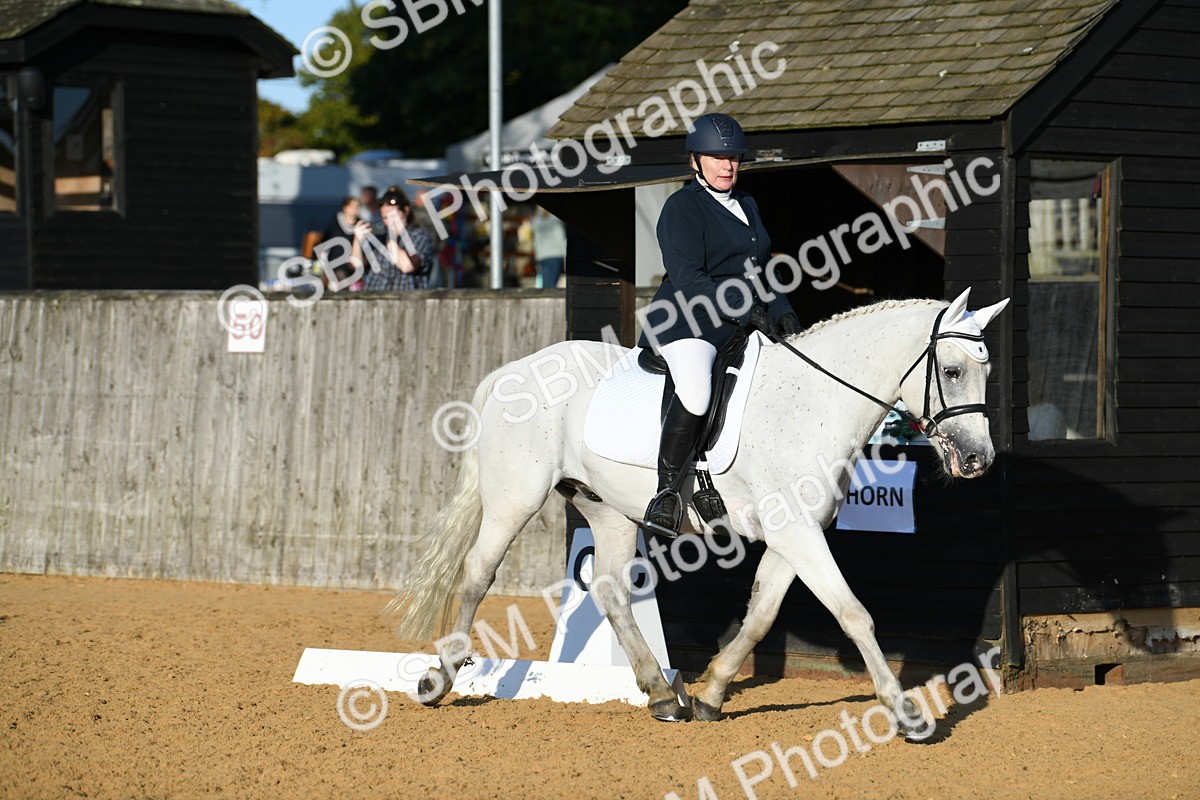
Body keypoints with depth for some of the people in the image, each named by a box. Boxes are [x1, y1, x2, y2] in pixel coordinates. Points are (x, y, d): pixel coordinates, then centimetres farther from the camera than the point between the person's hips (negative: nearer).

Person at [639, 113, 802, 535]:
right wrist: (745, 311, -24)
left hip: (746, 324, 9)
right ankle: (667, 492, -24)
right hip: (689, 321, -9)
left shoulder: (747, 206, 21)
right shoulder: (682, 207, -5)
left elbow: (759, 272, 23)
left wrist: (782, 312, 4)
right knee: (695, 392, -35)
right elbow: (687, 279, -17)